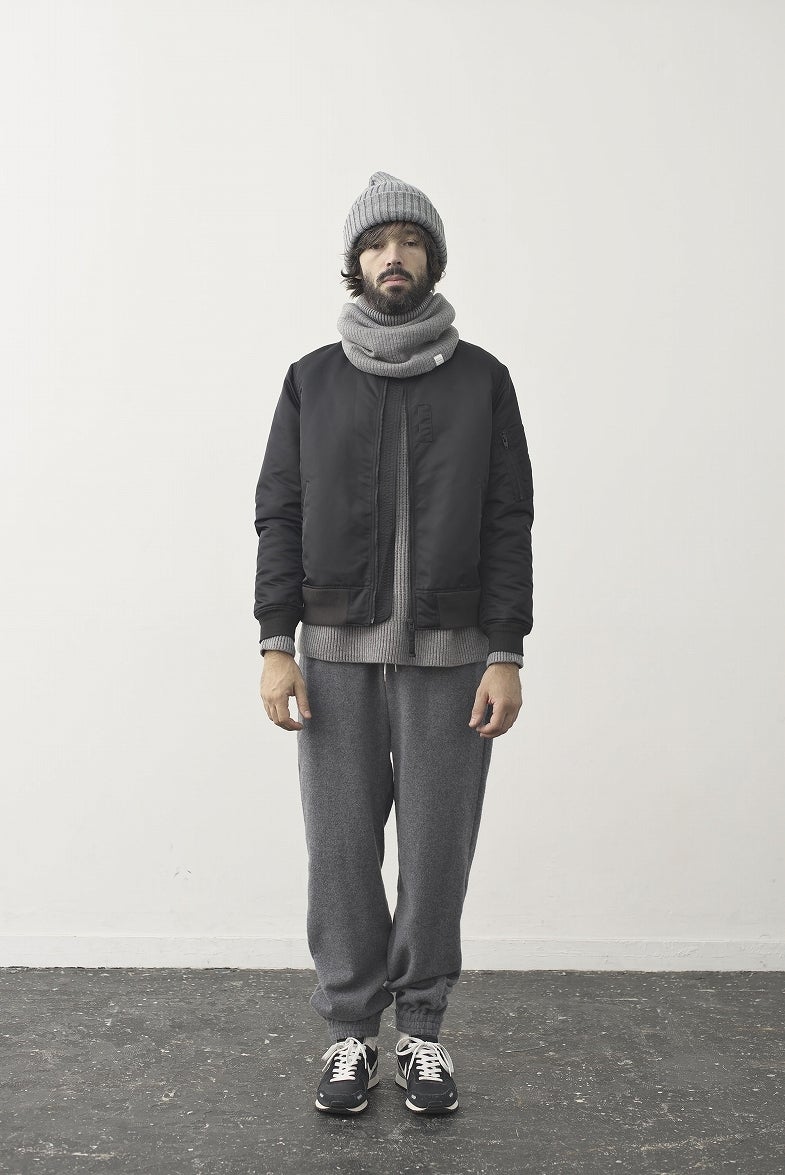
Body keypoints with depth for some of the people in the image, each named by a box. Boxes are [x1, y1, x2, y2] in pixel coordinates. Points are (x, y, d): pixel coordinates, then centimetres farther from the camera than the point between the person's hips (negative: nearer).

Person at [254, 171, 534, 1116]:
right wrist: (275, 645, -3)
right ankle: (350, 1029, 21)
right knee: (342, 853, 5)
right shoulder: (312, 381, 8)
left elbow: (509, 521, 2)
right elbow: (279, 515, 5)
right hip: (336, 654, 1)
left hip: (450, 656, 0)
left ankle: (422, 1028, 21)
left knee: (436, 853, 5)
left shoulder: (481, 379, 6)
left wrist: (506, 655, -6)